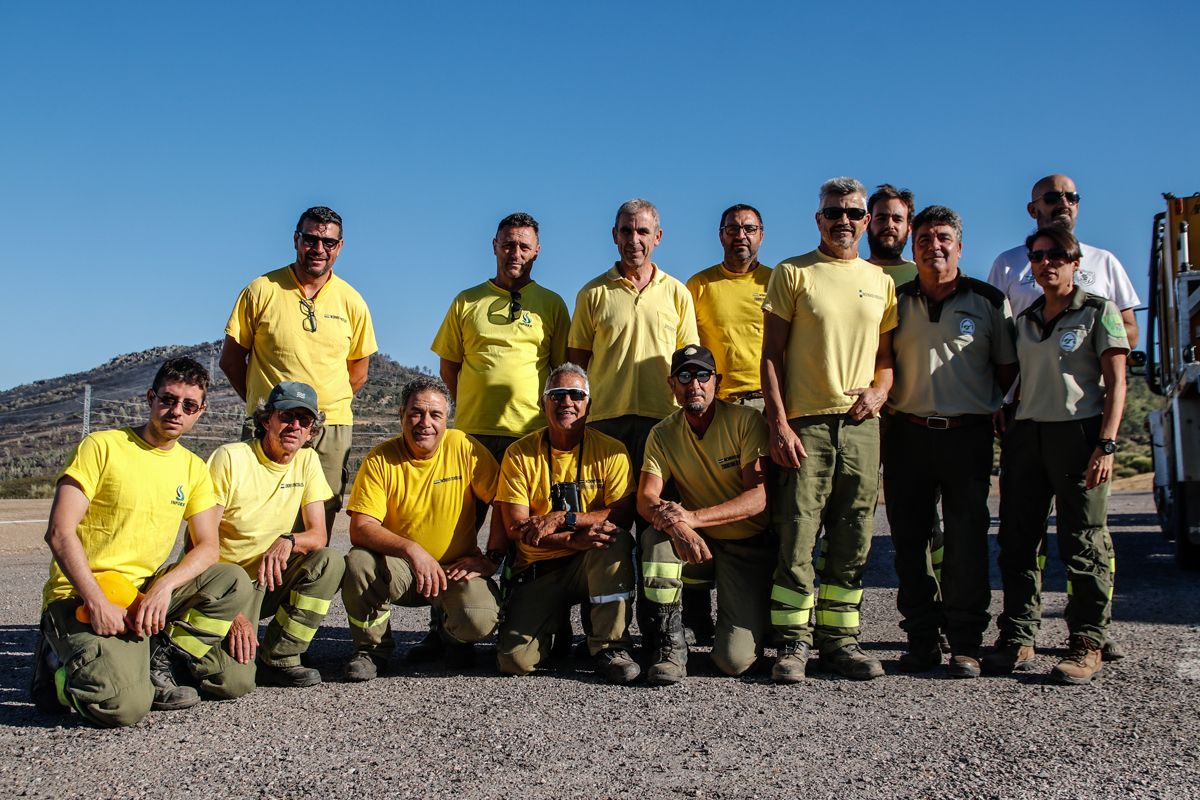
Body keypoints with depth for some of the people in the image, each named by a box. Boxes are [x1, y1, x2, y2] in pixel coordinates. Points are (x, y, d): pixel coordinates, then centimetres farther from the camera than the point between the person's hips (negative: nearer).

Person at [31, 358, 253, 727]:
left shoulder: (193, 468, 9)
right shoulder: (102, 446, -7)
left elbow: (207, 547, 2)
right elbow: (60, 533, -13)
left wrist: (165, 585, -19)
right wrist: (98, 602, -23)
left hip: (142, 593, 5)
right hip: (78, 597, -5)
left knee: (233, 581, -17)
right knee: (124, 705, -27)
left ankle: (156, 660, -5)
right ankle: (61, 666, 4)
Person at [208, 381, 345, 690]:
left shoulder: (307, 461, 2)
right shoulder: (230, 458, -13)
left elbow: (318, 535, 0)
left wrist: (288, 541, -26)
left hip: (270, 580, 5)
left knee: (330, 561, -23)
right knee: (236, 680, -23)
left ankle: (278, 659, -10)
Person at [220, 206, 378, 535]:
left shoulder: (351, 302, 8)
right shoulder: (262, 290, 1)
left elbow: (358, 371, 16)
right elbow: (230, 359, 7)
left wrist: (326, 405, 8)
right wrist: (263, 404, 6)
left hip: (331, 431, 2)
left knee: (319, 527, 3)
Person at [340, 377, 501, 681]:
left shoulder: (464, 449, -8)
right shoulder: (380, 460, -8)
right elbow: (360, 529, -16)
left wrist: (492, 558, -9)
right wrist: (412, 549, -30)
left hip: (456, 569, 0)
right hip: (398, 569, 1)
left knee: (480, 620, -28)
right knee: (358, 562, -30)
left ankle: (450, 636, 13)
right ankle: (372, 649, -2)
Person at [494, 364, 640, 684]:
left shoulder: (610, 450, -4)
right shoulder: (520, 454, -3)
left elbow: (623, 516, -14)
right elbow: (516, 528, -11)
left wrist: (563, 518, -27)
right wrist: (573, 540, -27)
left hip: (593, 564, 0)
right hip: (537, 569, 0)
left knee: (616, 539, -34)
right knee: (515, 661, -18)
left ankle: (610, 647, -20)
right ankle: (552, 626, 17)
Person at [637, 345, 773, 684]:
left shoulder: (747, 421, -11)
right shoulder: (663, 434, -1)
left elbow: (760, 497, -20)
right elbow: (646, 499, -11)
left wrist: (693, 517, -33)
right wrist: (677, 526, -35)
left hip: (749, 545, -3)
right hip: (698, 543, 3)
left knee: (735, 660, -18)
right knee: (656, 536, -31)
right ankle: (670, 643, -18)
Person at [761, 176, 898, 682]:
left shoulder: (880, 281, 15)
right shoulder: (792, 274, 3)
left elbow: (885, 355, 20)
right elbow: (772, 353, -1)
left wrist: (879, 391, -3)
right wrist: (778, 423, -10)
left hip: (861, 424, 4)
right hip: (805, 424, -4)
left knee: (852, 542, 6)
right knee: (796, 539, -5)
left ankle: (840, 639, 16)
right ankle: (793, 642, 5)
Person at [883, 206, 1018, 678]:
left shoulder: (989, 302, 6)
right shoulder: (897, 301, 9)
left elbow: (1008, 367, 10)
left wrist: (989, 407, 2)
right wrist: (885, 400, 2)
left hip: (967, 434, -2)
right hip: (907, 433, 2)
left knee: (966, 542, -2)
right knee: (908, 538, 3)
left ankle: (965, 644, 6)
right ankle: (922, 639, 13)